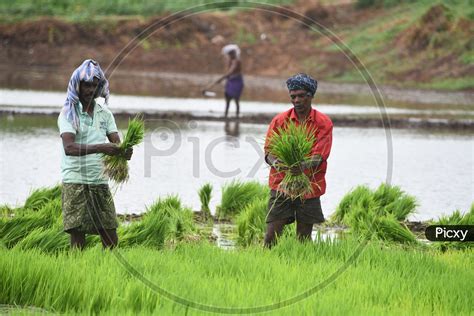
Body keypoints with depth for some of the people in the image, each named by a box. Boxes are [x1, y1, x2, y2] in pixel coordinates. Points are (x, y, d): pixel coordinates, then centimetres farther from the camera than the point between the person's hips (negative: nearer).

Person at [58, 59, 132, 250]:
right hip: (75, 182, -5)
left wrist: (124, 151, -22)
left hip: (100, 182, 5)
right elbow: (69, 148, -20)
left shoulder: (104, 113, 12)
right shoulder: (68, 113, -4)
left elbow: (116, 143, 4)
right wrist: (100, 148, -33)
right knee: (78, 237, -7)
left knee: (111, 239, 2)